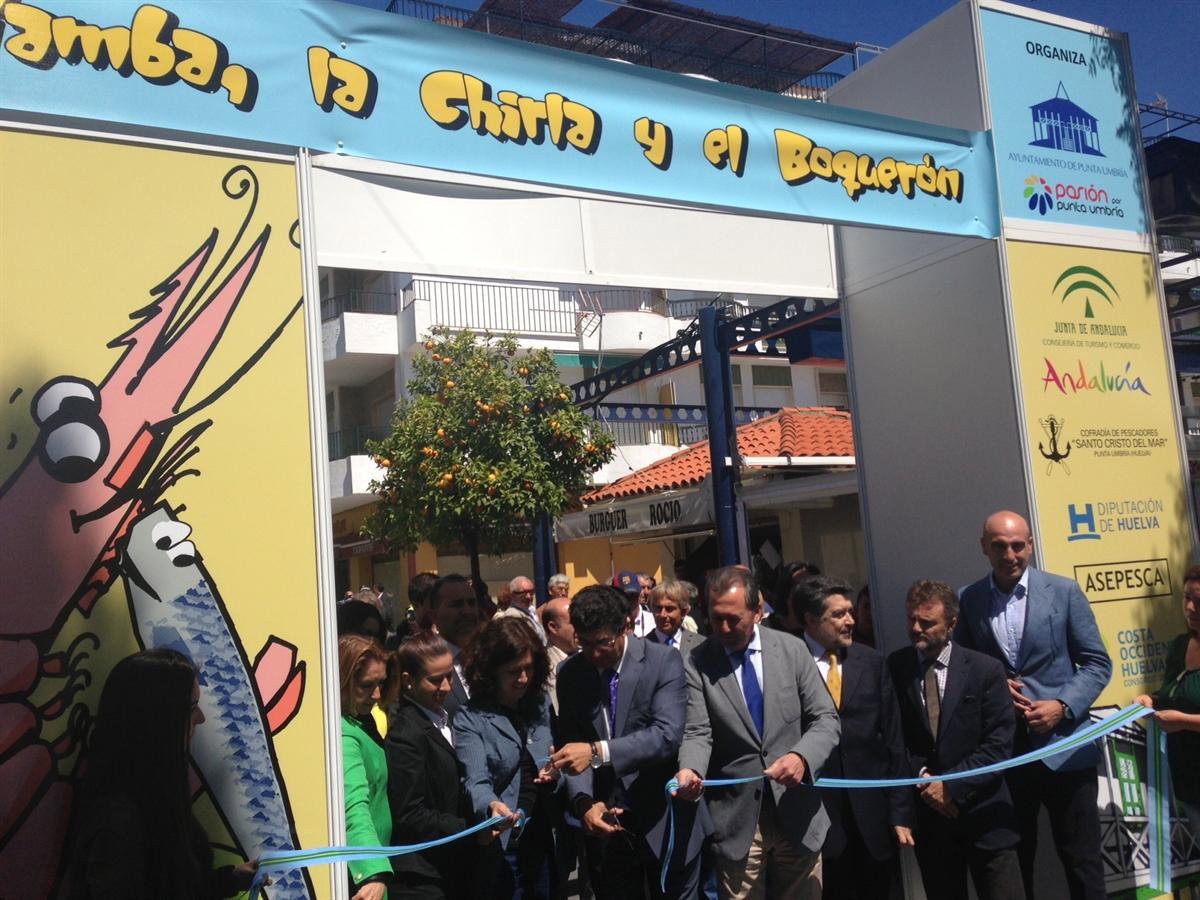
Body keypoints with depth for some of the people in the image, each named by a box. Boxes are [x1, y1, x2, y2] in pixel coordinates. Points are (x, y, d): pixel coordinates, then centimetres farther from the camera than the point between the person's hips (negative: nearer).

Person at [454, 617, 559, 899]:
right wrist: (493, 806, -38)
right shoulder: (470, 718, -9)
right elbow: (476, 781, -17)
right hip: (501, 848, -4)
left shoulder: (541, 704, 8)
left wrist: (555, 771, -8)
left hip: (544, 841, 5)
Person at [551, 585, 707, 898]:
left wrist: (597, 751, -32)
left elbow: (667, 734, -23)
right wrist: (583, 801, -17)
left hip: (663, 821, -3)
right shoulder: (570, 673, 0)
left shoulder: (664, 661, -12)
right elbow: (571, 745, 1)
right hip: (604, 821, 3)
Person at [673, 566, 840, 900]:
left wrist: (802, 757, -20)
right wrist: (689, 769, -30)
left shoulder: (792, 649, 0)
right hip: (737, 819, -1)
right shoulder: (697, 662, -4)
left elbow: (826, 719, 0)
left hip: (796, 811, 2)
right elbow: (698, 732, -8)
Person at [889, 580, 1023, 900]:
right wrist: (921, 778, -9)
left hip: (984, 814, -1)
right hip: (928, 816, 2)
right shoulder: (894, 668, 0)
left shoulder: (986, 670, -4)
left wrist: (951, 785, -13)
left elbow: (999, 746, -7)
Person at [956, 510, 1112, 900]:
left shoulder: (1064, 592, -1)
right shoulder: (969, 600, 3)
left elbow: (1097, 663, 0)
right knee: (1011, 863, 13)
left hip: (1063, 745, -2)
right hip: (1001, 751, 2)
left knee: (1083, 865, 5)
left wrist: (1062, 706, -14)